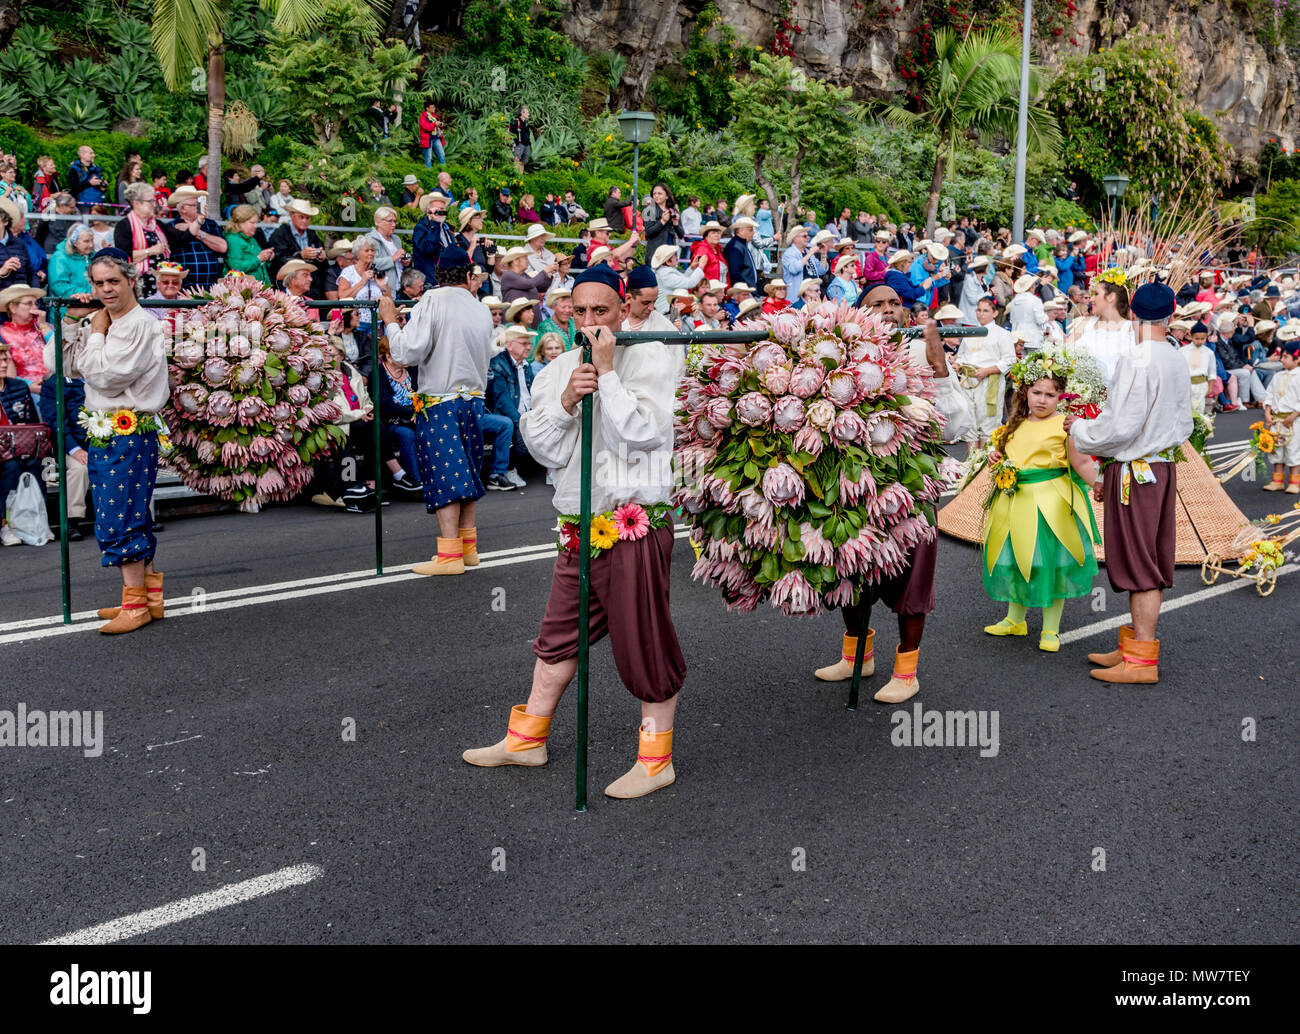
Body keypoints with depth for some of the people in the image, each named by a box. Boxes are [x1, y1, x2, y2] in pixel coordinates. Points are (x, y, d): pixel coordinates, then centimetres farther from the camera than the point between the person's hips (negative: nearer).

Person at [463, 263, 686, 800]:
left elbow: (642, 433, -17)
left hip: (636, 523, -6)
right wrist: (566, 402, -12)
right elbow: (544, 448, 4)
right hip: (579, 525, 6)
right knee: (558, 636, 17)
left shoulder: (650, 357, -4)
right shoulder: (559, 368, 12)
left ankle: (656, 759, 12)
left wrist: (607, 371, -16)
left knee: (644, 642, 0)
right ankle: (527, 739, 31)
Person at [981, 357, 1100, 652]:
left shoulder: (1064, 424, -8)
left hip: (1050, 504, -6)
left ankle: (1051, 629, 12)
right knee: (1014, 560, 14)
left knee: (1049, 563, -1)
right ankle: (1015, 619, 31)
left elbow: (1080, 463, -9)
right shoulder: (1017, 424, 10)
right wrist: (996, 457, 6)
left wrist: (1098, 483, -25)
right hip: (1014, 499, 6)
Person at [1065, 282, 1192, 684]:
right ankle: (1134, 646, 23)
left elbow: (1120, 425, -20)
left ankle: (1142, 660, 2)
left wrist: (1078, 427, -1)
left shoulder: (1136, 358, -16)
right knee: (1151, 563, 13)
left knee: (1139, 565, -4)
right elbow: (1183, 426, 15)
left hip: (1134, 471, -8)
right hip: (1163, 466, 8)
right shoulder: (1178, 362, 9)